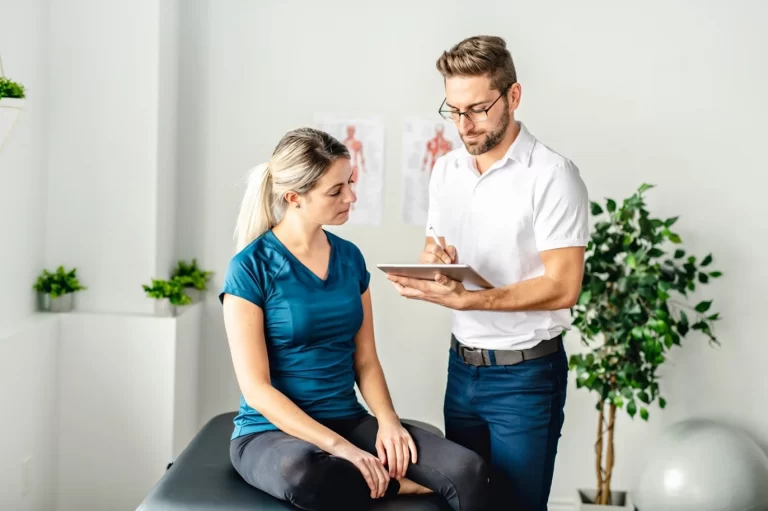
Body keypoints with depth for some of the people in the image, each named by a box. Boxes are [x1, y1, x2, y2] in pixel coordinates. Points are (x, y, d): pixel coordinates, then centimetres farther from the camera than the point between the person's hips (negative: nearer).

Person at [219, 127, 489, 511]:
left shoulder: (350, 257, 6)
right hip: (273, 431, -3)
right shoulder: (250, 267, -11)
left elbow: (365, 361, 9)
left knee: (469, 472, -23)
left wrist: (388, 421, -10)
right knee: (300, 473, -41)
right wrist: (337, 446, -22)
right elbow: (256, 389, -15)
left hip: (349, 421, 3)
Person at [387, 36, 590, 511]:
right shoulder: (446, 169, 5)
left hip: (526, 374, -6)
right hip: (462, 365, 6)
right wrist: (434, 263, -13)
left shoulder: (553, 174, -15)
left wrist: (466, 299, -27)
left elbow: (562, 288, -19)